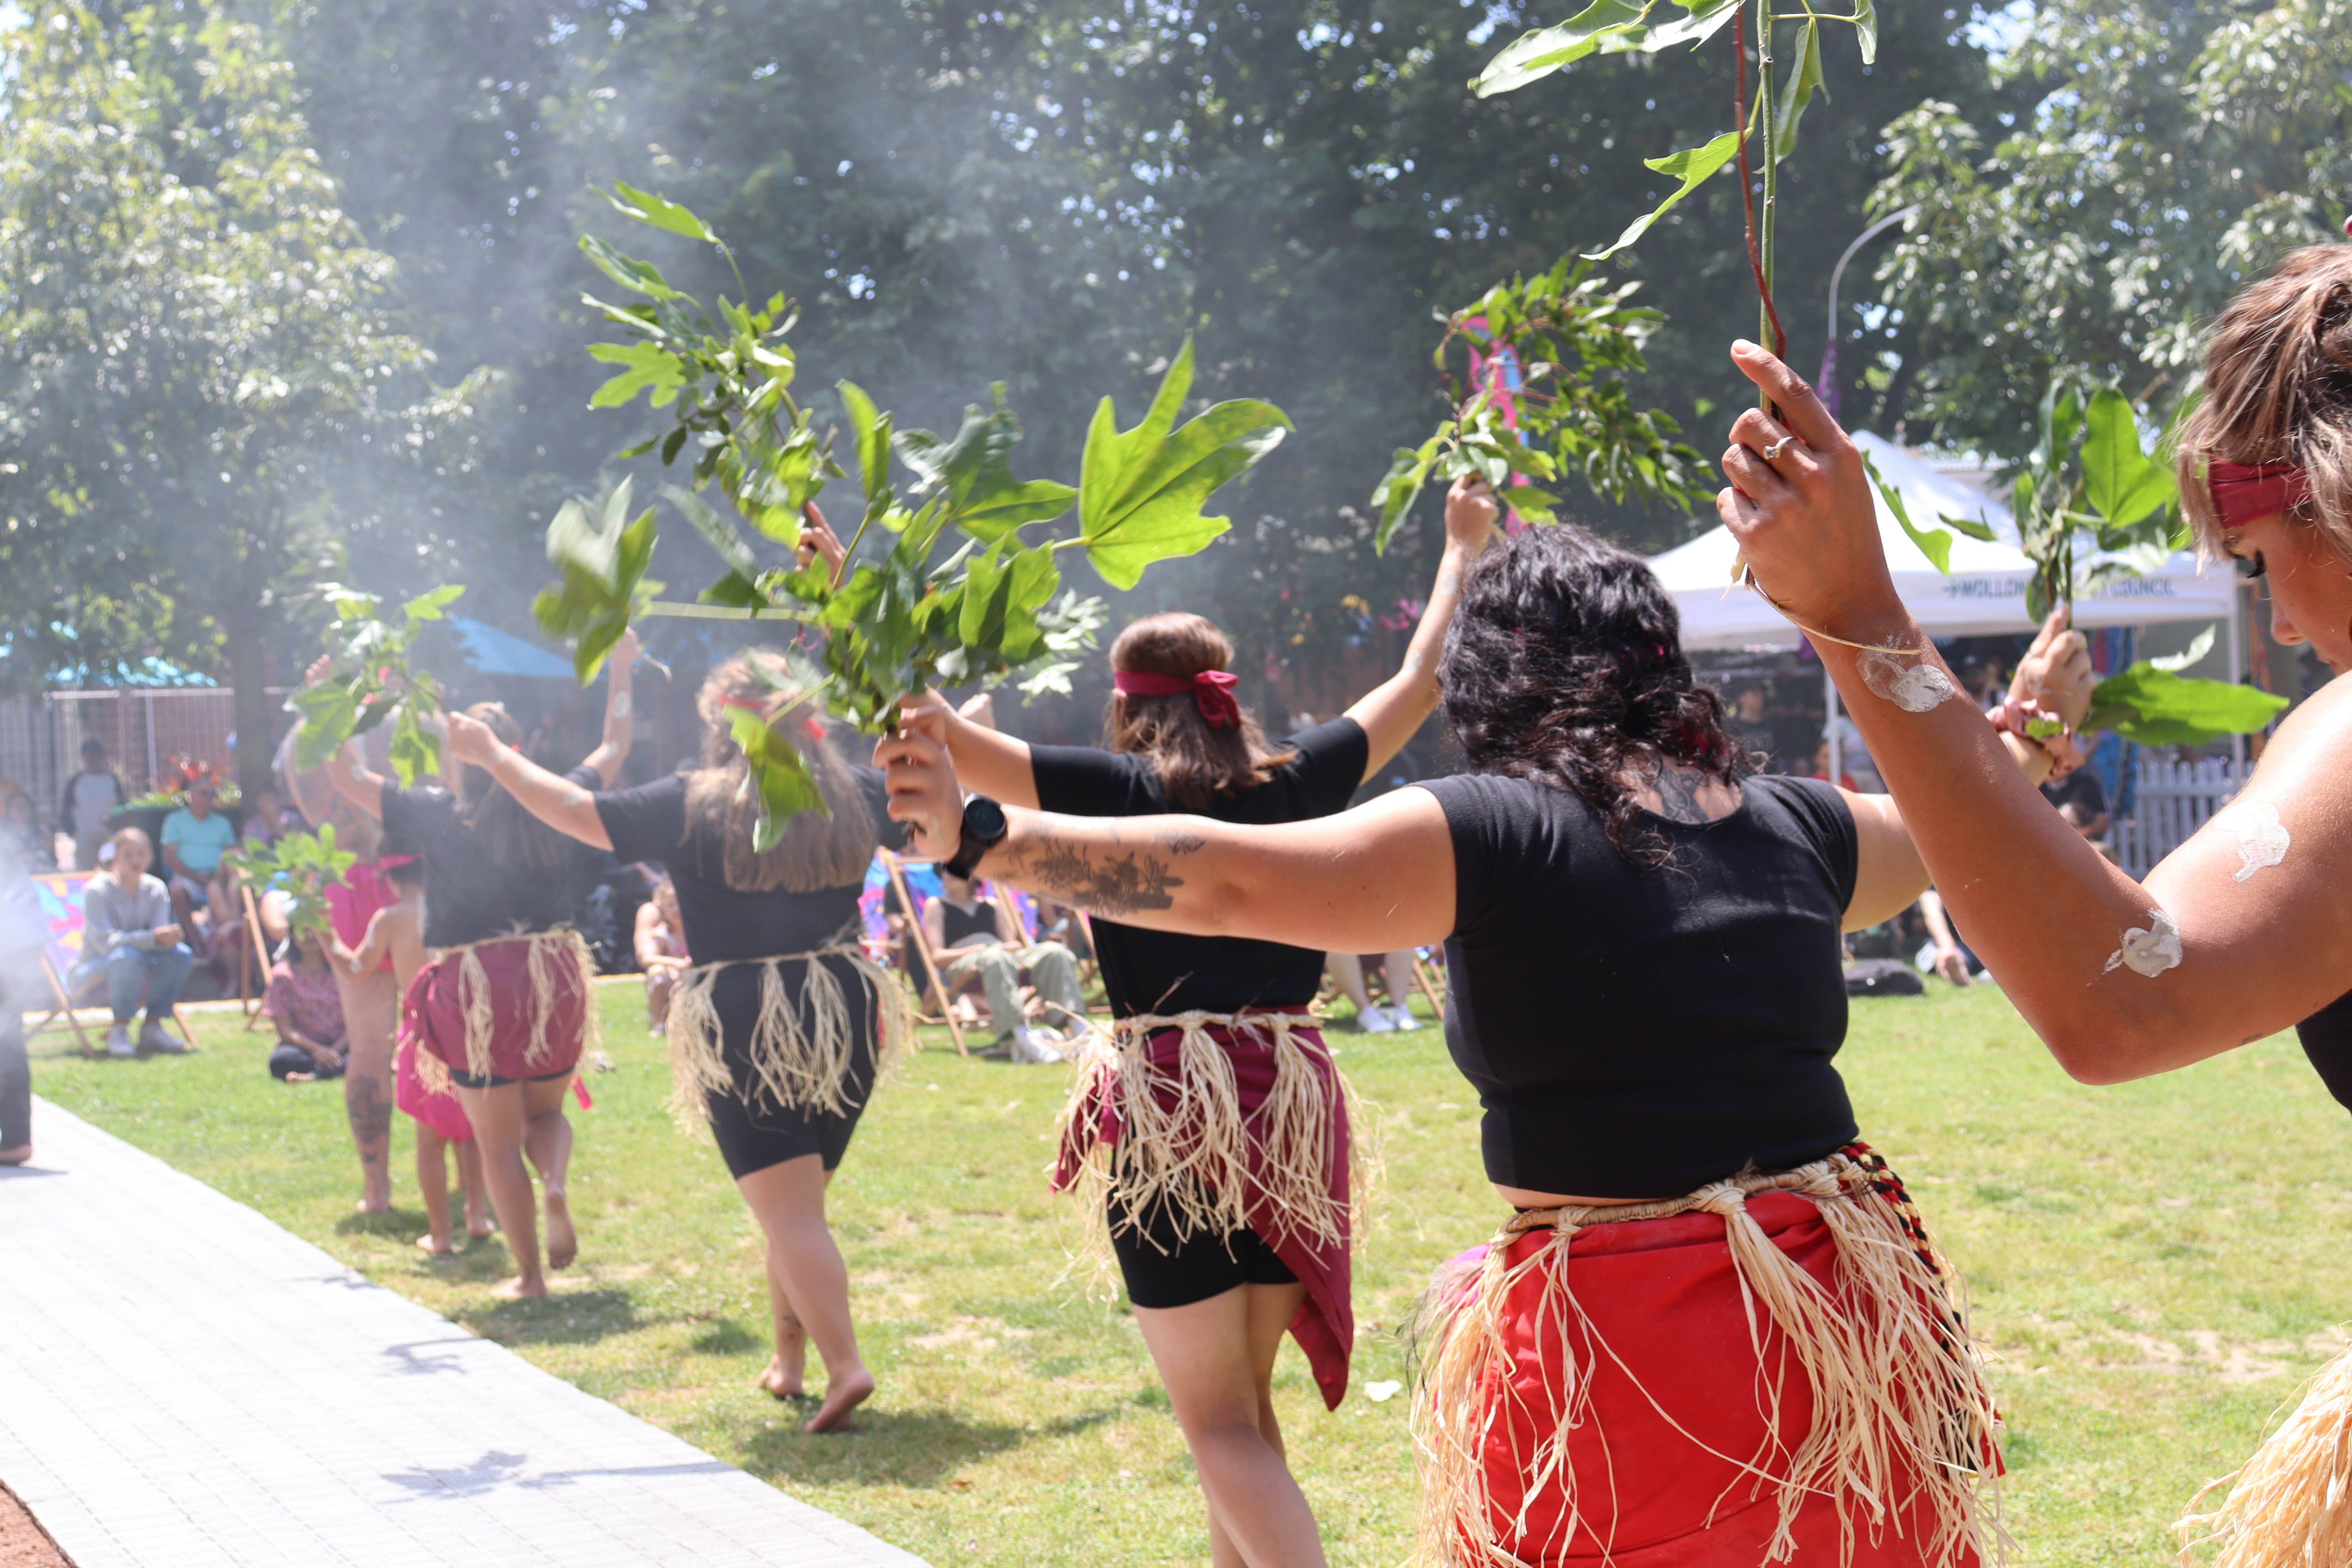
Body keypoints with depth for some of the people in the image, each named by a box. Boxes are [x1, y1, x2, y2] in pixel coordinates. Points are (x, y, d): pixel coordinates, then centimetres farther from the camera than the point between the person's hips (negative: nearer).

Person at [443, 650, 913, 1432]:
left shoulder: (692, 804, -6)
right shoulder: (853, 796, 5)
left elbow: (579, 813, -1)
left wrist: (492, 755, 13)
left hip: (742, 1028, -5)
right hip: (842, 1017, 5)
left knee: (787, 1211, -5)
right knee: (801, 1201, 18)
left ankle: (844, 1364, -17)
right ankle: (789, 1360, 27)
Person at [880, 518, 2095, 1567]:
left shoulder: (1492, 834, -9)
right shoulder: (1795, 827, 8)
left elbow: (1223, 882, -16)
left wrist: (976, 834, -13)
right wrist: (2032, 733, 50)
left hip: (1616, 1349, -5)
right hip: (1842, 1319, 5)